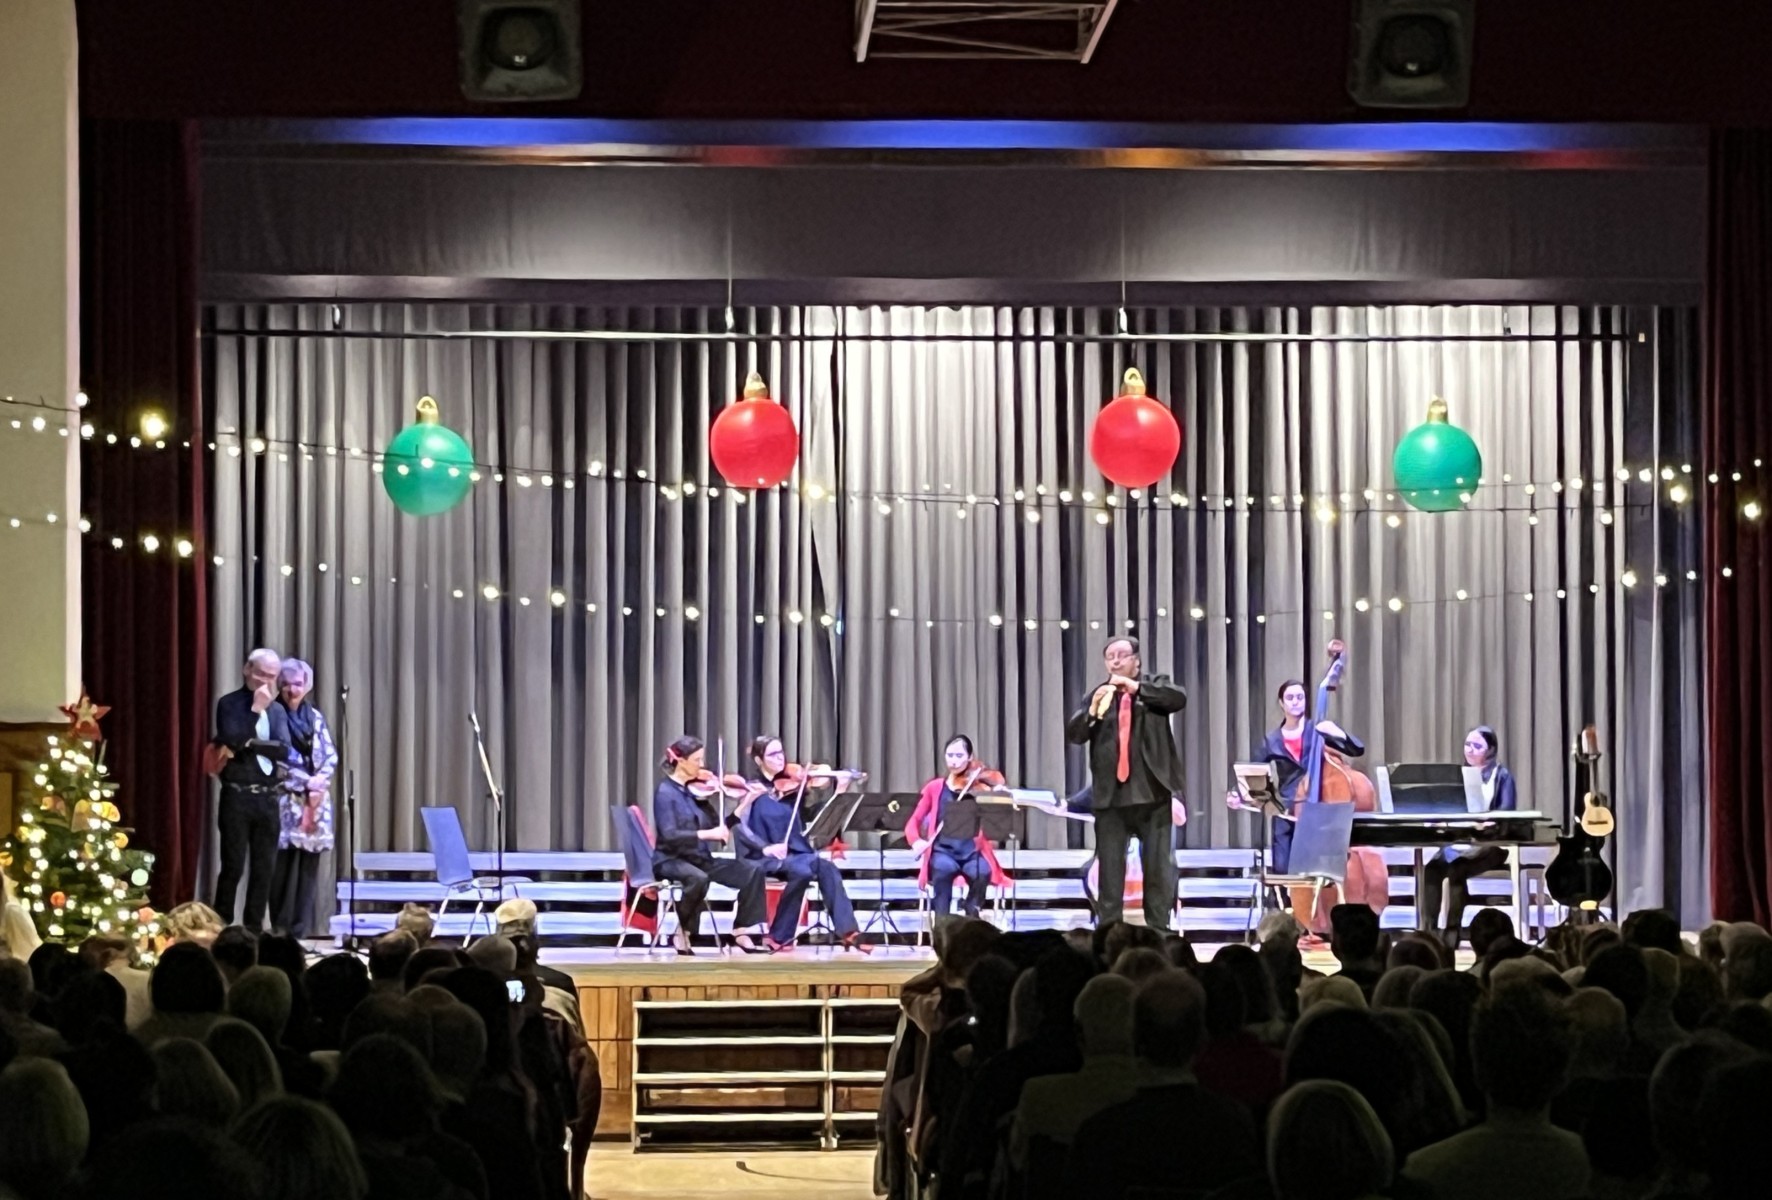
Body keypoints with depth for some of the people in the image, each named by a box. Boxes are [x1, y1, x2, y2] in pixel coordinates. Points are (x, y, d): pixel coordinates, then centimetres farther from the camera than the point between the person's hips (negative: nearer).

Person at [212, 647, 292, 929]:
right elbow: (232, 739, -17)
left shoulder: (277, 710, 13)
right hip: (237, 797, -4)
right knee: (233, 866, -6)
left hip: (268, 798, 5)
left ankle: (254, 929, 11)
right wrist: (256, 710, -14)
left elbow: (284, 750, -2)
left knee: (264, 868, 4)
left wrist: (248, 744, -11)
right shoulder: (229, 704, 0)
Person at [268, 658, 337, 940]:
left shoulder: (315, 717, 14)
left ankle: (299, 933, 5)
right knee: (285, 868, -9)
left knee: (308, 867, 2)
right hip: (285, 800, -5)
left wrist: (320, 780, -7)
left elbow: (331, 756, 11)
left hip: (316, 800, 5)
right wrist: (306, 783, -11)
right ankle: (281, 932, -3)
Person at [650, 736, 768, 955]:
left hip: (699, 859, 7)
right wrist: (707, 834, -30)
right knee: (698, 878, -39)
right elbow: (669, 835, -23)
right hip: (671, 860, -7)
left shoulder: (695, 790, 9)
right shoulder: (665, 792, -11)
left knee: (751, 871, -9)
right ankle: (681, 934, -18)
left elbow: (717, 826, 7)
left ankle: (741, 932, -5)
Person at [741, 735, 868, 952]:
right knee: (802, 870, -33)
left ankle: (847, 931, -31)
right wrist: (766, 847, -26)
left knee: (827, 868, -25)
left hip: (795, 853, 4)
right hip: (764, 858, -4)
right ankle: (779, 936, -22)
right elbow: (741, 828, -12)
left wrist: (838, 792, -8)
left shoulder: (791, 788, 13)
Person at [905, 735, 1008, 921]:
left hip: (972, 850, 0)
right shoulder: (935, 788, 10)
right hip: (943, 849, 0)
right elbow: (913, 823, 8)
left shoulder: (980, 786, 5)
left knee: (982, 873, -34)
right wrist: (916, 841, -13)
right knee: (943, 869, -36)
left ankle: (971, 920, -13)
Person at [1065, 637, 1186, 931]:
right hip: (1111, 794, 2)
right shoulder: (1098, 696, 11)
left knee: (1159, 865, 2)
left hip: (1152, 791, -2)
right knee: (1109, 866, 2)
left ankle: (1160, 929, 8)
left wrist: (1137, 687, -17)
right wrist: (1093, 710, -14)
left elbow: (1179, 698, -13)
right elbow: (1073, 734, 3)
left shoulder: (1155, 686, 7)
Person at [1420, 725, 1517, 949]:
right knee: (1431, 868, -27)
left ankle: (1451, 932, -25)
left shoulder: (1502, 776, 3)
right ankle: (1429, 930, -28)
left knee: (1455, 869, -33)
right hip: (1458, 841, 5)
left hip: (1489, 844, -4)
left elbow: (1506, 813, -10)